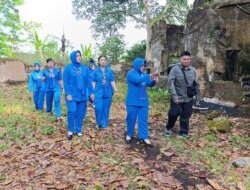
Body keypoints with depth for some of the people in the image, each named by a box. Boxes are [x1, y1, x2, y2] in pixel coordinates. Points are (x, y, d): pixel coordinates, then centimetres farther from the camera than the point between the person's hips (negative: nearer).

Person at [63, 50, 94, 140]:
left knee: (81, 113, 8)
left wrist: (91, 92, 3)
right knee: (72, 112, -10)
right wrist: (67, 94, -15)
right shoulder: (68, 68, -4)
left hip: (82, 95, 4)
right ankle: (70, 130, 10)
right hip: (72, 95, -3)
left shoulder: (84, 68, 6)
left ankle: (78, 130, 24)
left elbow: (88, 81, 8)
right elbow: (65, 82, -6)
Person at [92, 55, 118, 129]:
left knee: (106, 110, 7)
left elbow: (112, 82, 4)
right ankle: (98, 123, 14)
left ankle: (104, 125, 21)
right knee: (99, 108, -9)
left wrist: (116, 91, -3)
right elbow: (93, 83, 3)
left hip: (108, 93, 2)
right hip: (98, 93, -1)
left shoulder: (109, 71, 4)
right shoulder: (96, 71, 2)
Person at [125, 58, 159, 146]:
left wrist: (154, 81, -13)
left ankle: (144, 137, 14)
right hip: (132, 102, -4)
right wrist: (149, 76, -30)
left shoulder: (144, 74, 7)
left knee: (143, 120, 6)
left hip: (143, 101, 5)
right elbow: (138, 80, -26)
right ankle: (129, 134, 27)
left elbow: (149, 84, 9)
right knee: (131, 119, 8)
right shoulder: (130, 73, -9)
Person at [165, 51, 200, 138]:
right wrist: (174, 95, -20)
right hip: (177, 98, -4)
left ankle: (184, 132, 26)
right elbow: (170, 82, -14)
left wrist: (197, 95, 11)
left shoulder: (193, 70, 5)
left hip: (188, 99, 4)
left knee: (186, 116, 10)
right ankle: (168, 128, 31)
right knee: (173, 114, 5)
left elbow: (196, 84, 13)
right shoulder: (175, 69, -9)